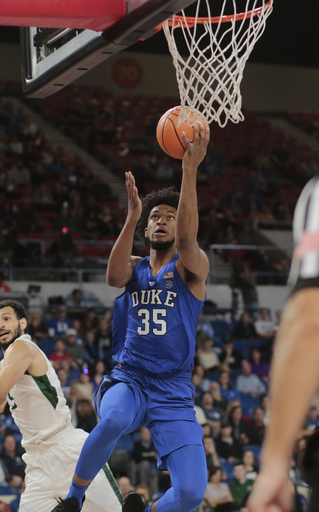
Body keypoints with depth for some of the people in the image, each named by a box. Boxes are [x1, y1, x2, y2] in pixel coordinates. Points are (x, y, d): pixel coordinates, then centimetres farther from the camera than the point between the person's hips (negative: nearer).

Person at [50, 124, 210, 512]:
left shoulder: (192, 268, 3)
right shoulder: (134, 268, 13)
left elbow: (186, 239, -21)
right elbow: (114, 277, -13)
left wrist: (190, 169, -33)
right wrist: (132, 217, -27)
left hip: (174, 392, -1)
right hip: (128, 380, 1)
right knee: (113, 419, -38)